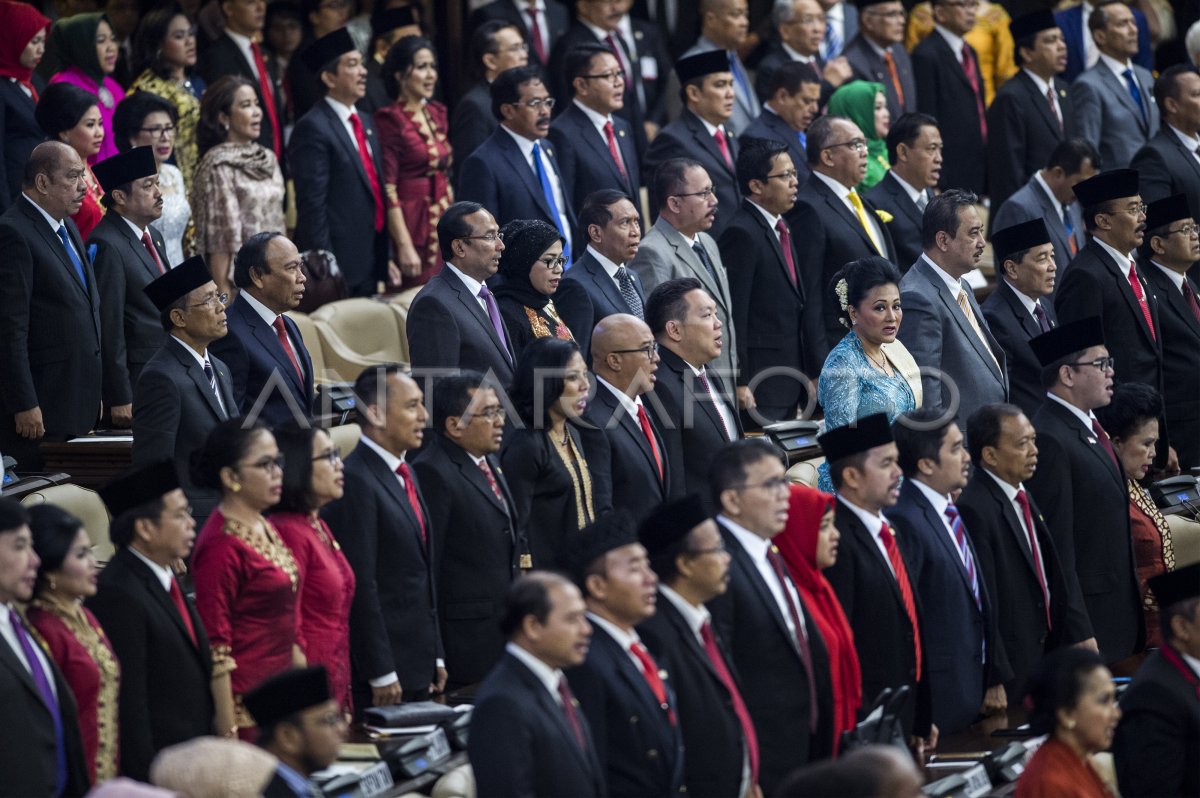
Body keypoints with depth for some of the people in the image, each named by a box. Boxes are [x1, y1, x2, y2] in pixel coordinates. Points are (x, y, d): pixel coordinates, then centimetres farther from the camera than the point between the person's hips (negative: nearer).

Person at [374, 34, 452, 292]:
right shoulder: (391, 120, -9)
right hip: (414, 228, -7)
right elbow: (388, 188, -12)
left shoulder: (437, 113, 13)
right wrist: (404, 246, -17)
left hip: (445, 225, 7)